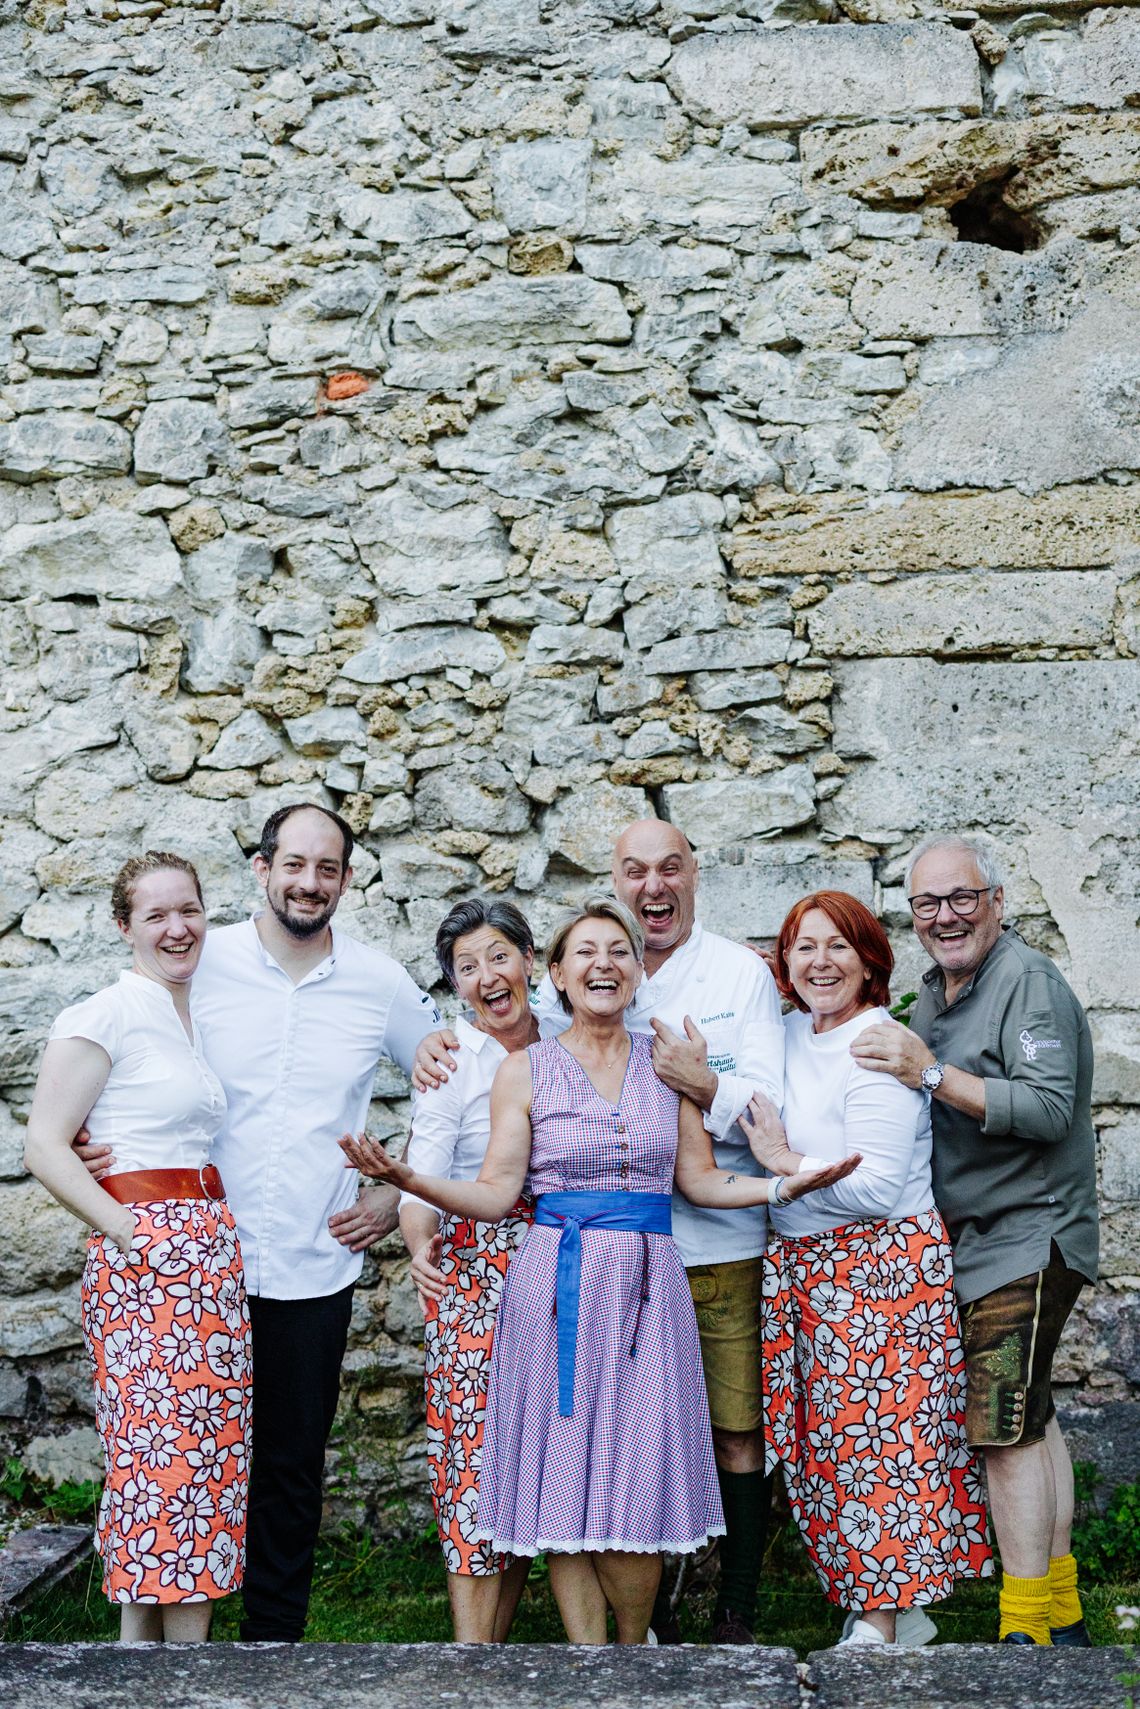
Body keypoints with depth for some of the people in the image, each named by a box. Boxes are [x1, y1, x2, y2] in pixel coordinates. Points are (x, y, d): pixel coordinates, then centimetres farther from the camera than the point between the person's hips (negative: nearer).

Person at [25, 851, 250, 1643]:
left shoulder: (202, 1018, 17)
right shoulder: (105, 1016, -5)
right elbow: (46, 1147, -10)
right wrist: (132, 1233, -15)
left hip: (211, 1250, 7)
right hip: (143, 1259, -7)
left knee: (208, 1452, 6)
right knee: (161, 1451, -8)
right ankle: (143, 1641, 1)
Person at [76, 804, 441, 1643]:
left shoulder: (382, 983, 2)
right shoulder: (203, 963, -2)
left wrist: (398, 1195, 8)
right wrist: (85, 1137, -8)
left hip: (315, 1268, 1)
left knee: (293, 1466, 9)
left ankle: (275, 1634, 23)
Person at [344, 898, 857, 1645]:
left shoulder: (667, 1060, 11)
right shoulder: (527, 1070, 5)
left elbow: (701, 1178, 10)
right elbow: (495, 1193, 0)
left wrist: (786, 1183, -6)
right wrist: (408, 1179, -15)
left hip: (646, 1287, 1)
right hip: (556, 1285, -1)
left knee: (636, 1486, -3)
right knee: (563, 1480, -2)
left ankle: (635, 1644, 19)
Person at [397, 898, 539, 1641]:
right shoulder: (452, 1056, -5)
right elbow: (425, 1169, -13)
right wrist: (420, 1242, -31)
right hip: (472, 1265, -4)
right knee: (477, 1439, -8)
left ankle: (501, 1634, 15)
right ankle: (471, 1651, -2)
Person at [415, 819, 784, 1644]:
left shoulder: (743, 973, 3)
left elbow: (772, 1112, -4)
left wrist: (707, 1086, -23)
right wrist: (441, 1043, -4)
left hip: (722, 1244, -1)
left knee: (736, 1430, 3)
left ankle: (737, 1613, 16)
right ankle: (652, 1604, 24)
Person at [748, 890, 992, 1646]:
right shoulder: (792, 1036, 9)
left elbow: (879, 1187, -19)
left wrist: (787, 1166, -15)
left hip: (882, 1264, -7)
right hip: (802, 1266, 8)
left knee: (877, 1434, -3)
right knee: (824, 1439, 8)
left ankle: (882, 1618, 6)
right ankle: (876, 1596, 19)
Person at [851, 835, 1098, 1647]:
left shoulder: (1029, 980, -15)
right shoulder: (937, 989, 14)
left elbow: (1051, 1108, -25)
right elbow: (918, 1105, 25)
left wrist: (932, 1073, -29)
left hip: (1026, 1236, -10)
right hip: (980, 1237, 10)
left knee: (1005, 1427, -10)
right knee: (1030, 1416, 14)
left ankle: (1025, 1630, -5)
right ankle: (1062, 1612, 24)